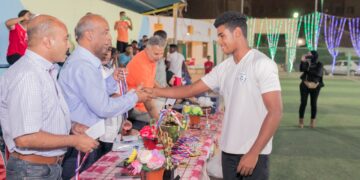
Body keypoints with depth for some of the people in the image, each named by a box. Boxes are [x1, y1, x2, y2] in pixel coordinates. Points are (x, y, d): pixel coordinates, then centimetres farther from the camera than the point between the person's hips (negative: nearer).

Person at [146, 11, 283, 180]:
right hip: (228, 150, 6)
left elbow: (275, 112, -15)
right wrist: (154, 92, 8)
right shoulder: (223, 68, 7)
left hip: (253, 154, -6)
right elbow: (191, 90, 13)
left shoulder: (262, 64, -12)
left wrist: (253, 153, -17)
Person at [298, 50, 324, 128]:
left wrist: (308, 70, -12)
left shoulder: (319, 64, -3)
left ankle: (312, 121, 17)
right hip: (305, 85, 1)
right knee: (303, 103, -2)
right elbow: (301, 69, -11)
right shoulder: (306, 63, 3)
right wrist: (302, 61, -21)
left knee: (314, 103, 6)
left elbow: (318, 73, -16)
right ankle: (301, 120, 7)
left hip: (315, 86, -1)